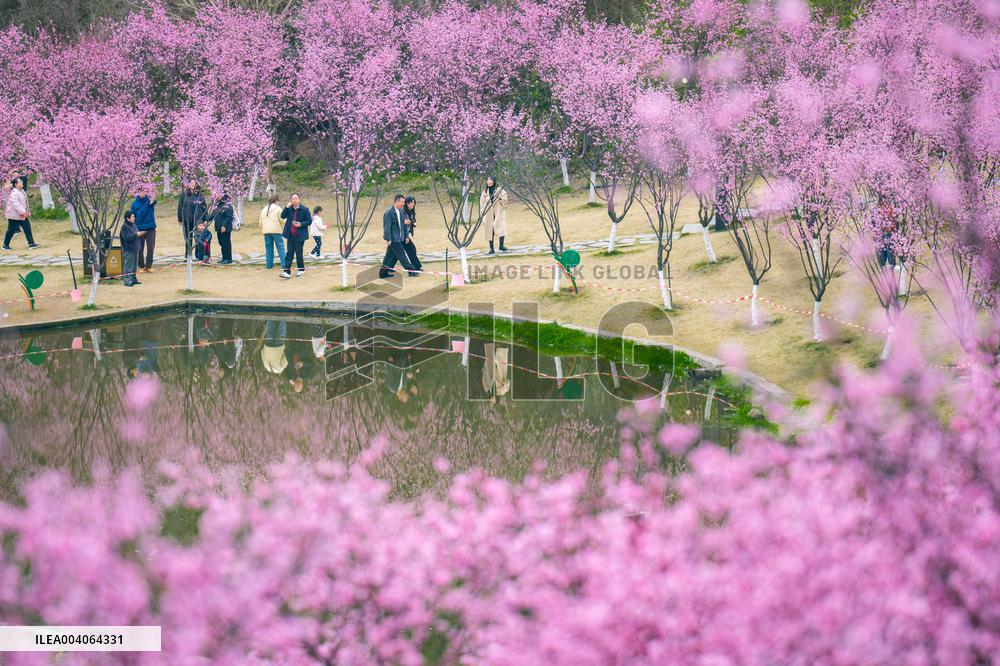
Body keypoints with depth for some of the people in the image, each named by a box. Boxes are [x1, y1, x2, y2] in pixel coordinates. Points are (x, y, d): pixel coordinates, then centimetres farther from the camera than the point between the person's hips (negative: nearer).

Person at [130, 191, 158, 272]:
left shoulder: (149, 199, -5)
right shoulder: (135, 203, 0)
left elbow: (154, 201, -30)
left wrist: (153, 200, -55)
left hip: (150, 228, -1)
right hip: (139, 228, 1)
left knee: (150, 248, 0)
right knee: (140, 249, 4)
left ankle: (149, 266, 9)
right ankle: (141, 266, 14)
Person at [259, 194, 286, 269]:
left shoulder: (264, 209, 14)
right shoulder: (277, 208, -3)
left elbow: (261, 221, 15)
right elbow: (282, 219, -8)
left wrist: (261, 229, 24)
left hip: (266, 231, 5)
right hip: (276, 230, -5)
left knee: (268, 248, 10)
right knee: (280, 247, -2)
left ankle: (269, 264, 10)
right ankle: (284, 264, -7)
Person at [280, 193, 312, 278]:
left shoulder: (304, 209, -4)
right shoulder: (289, 209, 7)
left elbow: (309, 221, -3)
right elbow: (283, 216, -3)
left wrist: (301, 224, -17)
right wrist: (287, 207, -13)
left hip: (300, 235, -3)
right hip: (291, 235, 3)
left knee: (298, 252, 1)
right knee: (289, 252, -1)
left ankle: (301, 269, 20)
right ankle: (287, 271, -6)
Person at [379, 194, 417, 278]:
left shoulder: (401, 211, 10)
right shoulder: (389, 213, -16)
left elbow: (403, 224, 17)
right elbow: (387, 227, -16)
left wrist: (406, 236, 15)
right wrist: (388, 239, -18)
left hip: (399, 238, 9)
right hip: (393, 239, -9)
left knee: (390, 255, 12)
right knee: (401, 255, -4)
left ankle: (383, 272, 17)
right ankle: (411, 271, -2)